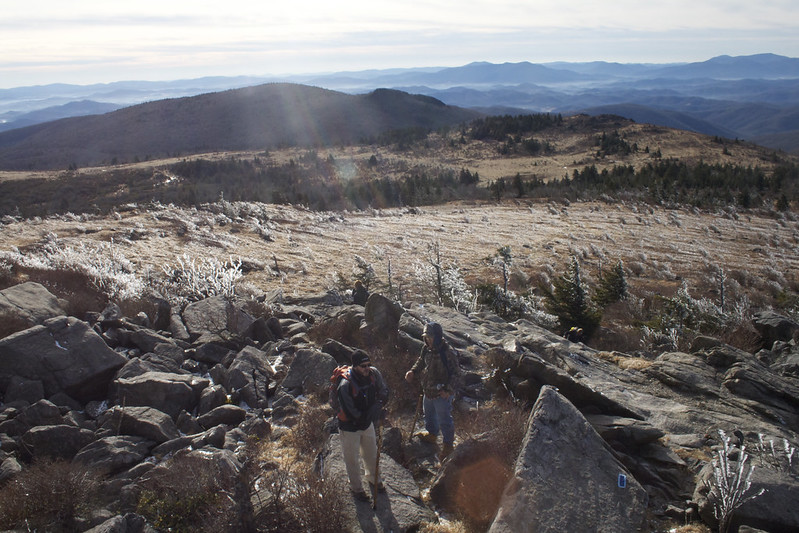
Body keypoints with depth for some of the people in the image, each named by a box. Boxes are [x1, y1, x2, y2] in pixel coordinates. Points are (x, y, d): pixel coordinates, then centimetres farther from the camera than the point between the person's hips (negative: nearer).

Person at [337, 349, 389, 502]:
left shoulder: (374, 373, -18)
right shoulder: (346, 385, -34)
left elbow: (384, 391, -4)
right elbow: (350, 413, -28)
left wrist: (378, 405, -22)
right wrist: (368, 415, -23)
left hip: (367, 423, 5)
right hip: (350, 426, -5)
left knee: (371, 454, 26)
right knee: (352, 460, 15)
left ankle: (373, 479, 53)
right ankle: (356, 488, 41)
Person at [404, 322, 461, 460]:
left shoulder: (447, 352, -25)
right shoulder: (427, 349, -2)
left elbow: (456, 373, -20)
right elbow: (421, 362, 16)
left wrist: (448, 389, -26)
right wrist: (413, 371, -2)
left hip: (442, 394, -8)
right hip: (428, 391, 8)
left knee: (444, 420, 7)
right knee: (429, 414, 28)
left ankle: (448, 445, 27)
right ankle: (431, 435, 53)